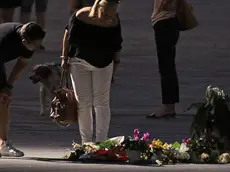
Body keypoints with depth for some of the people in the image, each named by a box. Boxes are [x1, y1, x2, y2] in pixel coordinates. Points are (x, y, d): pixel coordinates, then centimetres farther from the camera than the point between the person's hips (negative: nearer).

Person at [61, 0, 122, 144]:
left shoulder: (114, 22, -19)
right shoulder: (81, 16, -23)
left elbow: (117, 47, -4)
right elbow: (68, 35, -7)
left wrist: (116, 65, 2)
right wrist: (65, 58, -3)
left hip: (103, 64, 0)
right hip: (80, 62, 0)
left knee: (102, 102, -2)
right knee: (83, 103, 3)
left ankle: (101, 141, 3)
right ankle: (86, 141, 11)